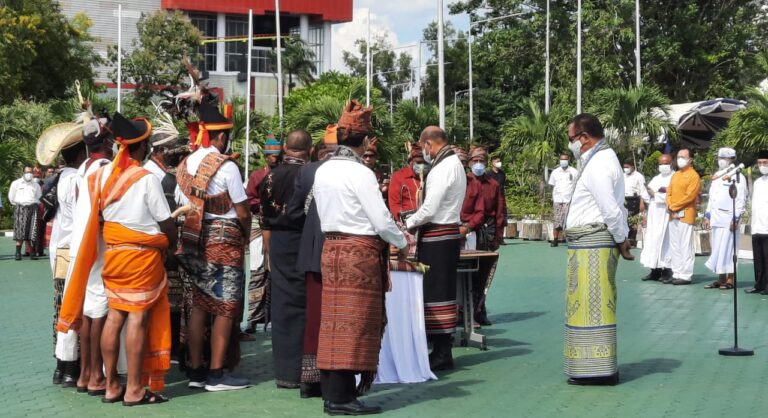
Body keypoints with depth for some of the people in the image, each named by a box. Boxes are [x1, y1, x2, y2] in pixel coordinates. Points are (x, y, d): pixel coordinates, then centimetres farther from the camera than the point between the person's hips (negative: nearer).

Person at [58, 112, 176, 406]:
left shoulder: (103, 175, 3)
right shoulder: (147, 179, -13)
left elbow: (95, 213, 5)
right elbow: (167, 222, -10)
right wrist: (171, 246, 8)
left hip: (113, 252, 6)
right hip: (143, 255, -6)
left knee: (114, 316, 10)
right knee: (138, 317, -3)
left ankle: (111, 385, 17)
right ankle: (134, 390, 0)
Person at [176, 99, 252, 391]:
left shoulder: (185, 165, 9)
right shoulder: (225, 166, -12)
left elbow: (181, 206, 12)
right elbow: (243, 212, -10)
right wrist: (245, 236, 7)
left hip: (195, 240, 7)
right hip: (224, 240, -7)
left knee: (199, 305, 11)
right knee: (226, 307, -2)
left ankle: (195, 371, 15)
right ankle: (216, 374, -1)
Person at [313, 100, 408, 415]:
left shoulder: (323, 171, 9)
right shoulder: (360, 173, -14)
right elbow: (382, 221, -13)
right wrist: (403, 244, 3)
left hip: (332, 247, 8)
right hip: (360, 251, -8)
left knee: (334, 321, 10)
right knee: (355, 323, -3)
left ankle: (332, 390, 15)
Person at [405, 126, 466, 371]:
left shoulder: (442, 169, -16)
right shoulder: (455, 164, 15)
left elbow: (429, 209, -19)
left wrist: (408, 224, -4)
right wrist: (415, 223, 13)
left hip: (437, 236, -10)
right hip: (449, 233, 10)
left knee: (435, 293, -5)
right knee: (443, 291, 13)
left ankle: (441, 354, -1)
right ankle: (442, 350, 19)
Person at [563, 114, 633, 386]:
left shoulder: (596, 166, -15)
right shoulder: (604, 158, 19)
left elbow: (611, 209, -21)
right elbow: (613, 208, 17)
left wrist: (621, 239, -10)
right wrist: (622, 237, 11)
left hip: (590, 245, -11)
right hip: (594, 243, 11)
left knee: (590, 306, -7)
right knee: (598, 305, 14)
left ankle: (597, 370, -4)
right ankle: (600, 367, 21)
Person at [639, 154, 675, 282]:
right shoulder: (656, 179, 20)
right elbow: (645, 195, 11)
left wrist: (655, 194, -7)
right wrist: (661, 194, -8)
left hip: (666, 215, -6)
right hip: (653, 215, 6)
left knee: (665, 241, -8)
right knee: (652, 241, 2)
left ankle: (667, 269, -5)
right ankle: (655, 271, 4)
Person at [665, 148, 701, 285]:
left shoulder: (693, 175, -7)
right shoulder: (675, 175, 18)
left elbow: (689, 196, -15)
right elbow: (669, 192, 15)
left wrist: (673, 206, -13)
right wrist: (669, 206, -3)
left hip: (685, 215, -8)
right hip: (673, 215, 8)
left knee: (685, 246, -7)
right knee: (674, 246, 10)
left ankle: (685, 276, -6)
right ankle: (676, 273, 15)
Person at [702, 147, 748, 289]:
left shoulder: (738, 178, -4)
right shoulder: (716, 177, 18)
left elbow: (741, 201, -9)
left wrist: (736, 219, -16)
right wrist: (707, 216, 16)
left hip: (728, 219, -7)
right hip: (716, 219, 7)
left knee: (727, 249, -7)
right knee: (717, 250, 6)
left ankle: (730, 280, -3)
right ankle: (720, 279, 10)